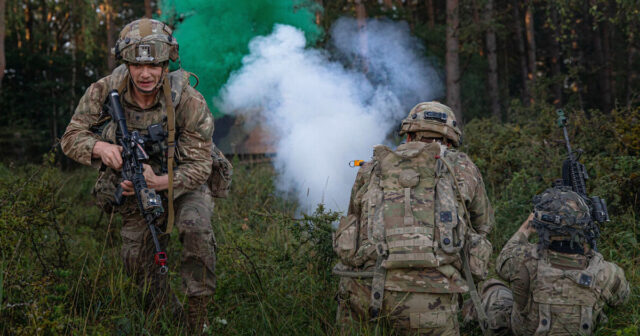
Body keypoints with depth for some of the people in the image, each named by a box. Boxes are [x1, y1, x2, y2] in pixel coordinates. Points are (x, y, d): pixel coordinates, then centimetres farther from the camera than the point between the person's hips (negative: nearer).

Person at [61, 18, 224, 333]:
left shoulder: (188, 101, -28)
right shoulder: (104, 92, -20)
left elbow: (199, 164, -25)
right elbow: (71, 137, -12)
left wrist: (159, 183, -42)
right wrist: (100, 146, -36)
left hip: (185, 183, -4)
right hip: (137, 188, 4)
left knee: (195, 227, -32)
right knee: (138, 261, 1)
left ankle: (198, 317, -18)